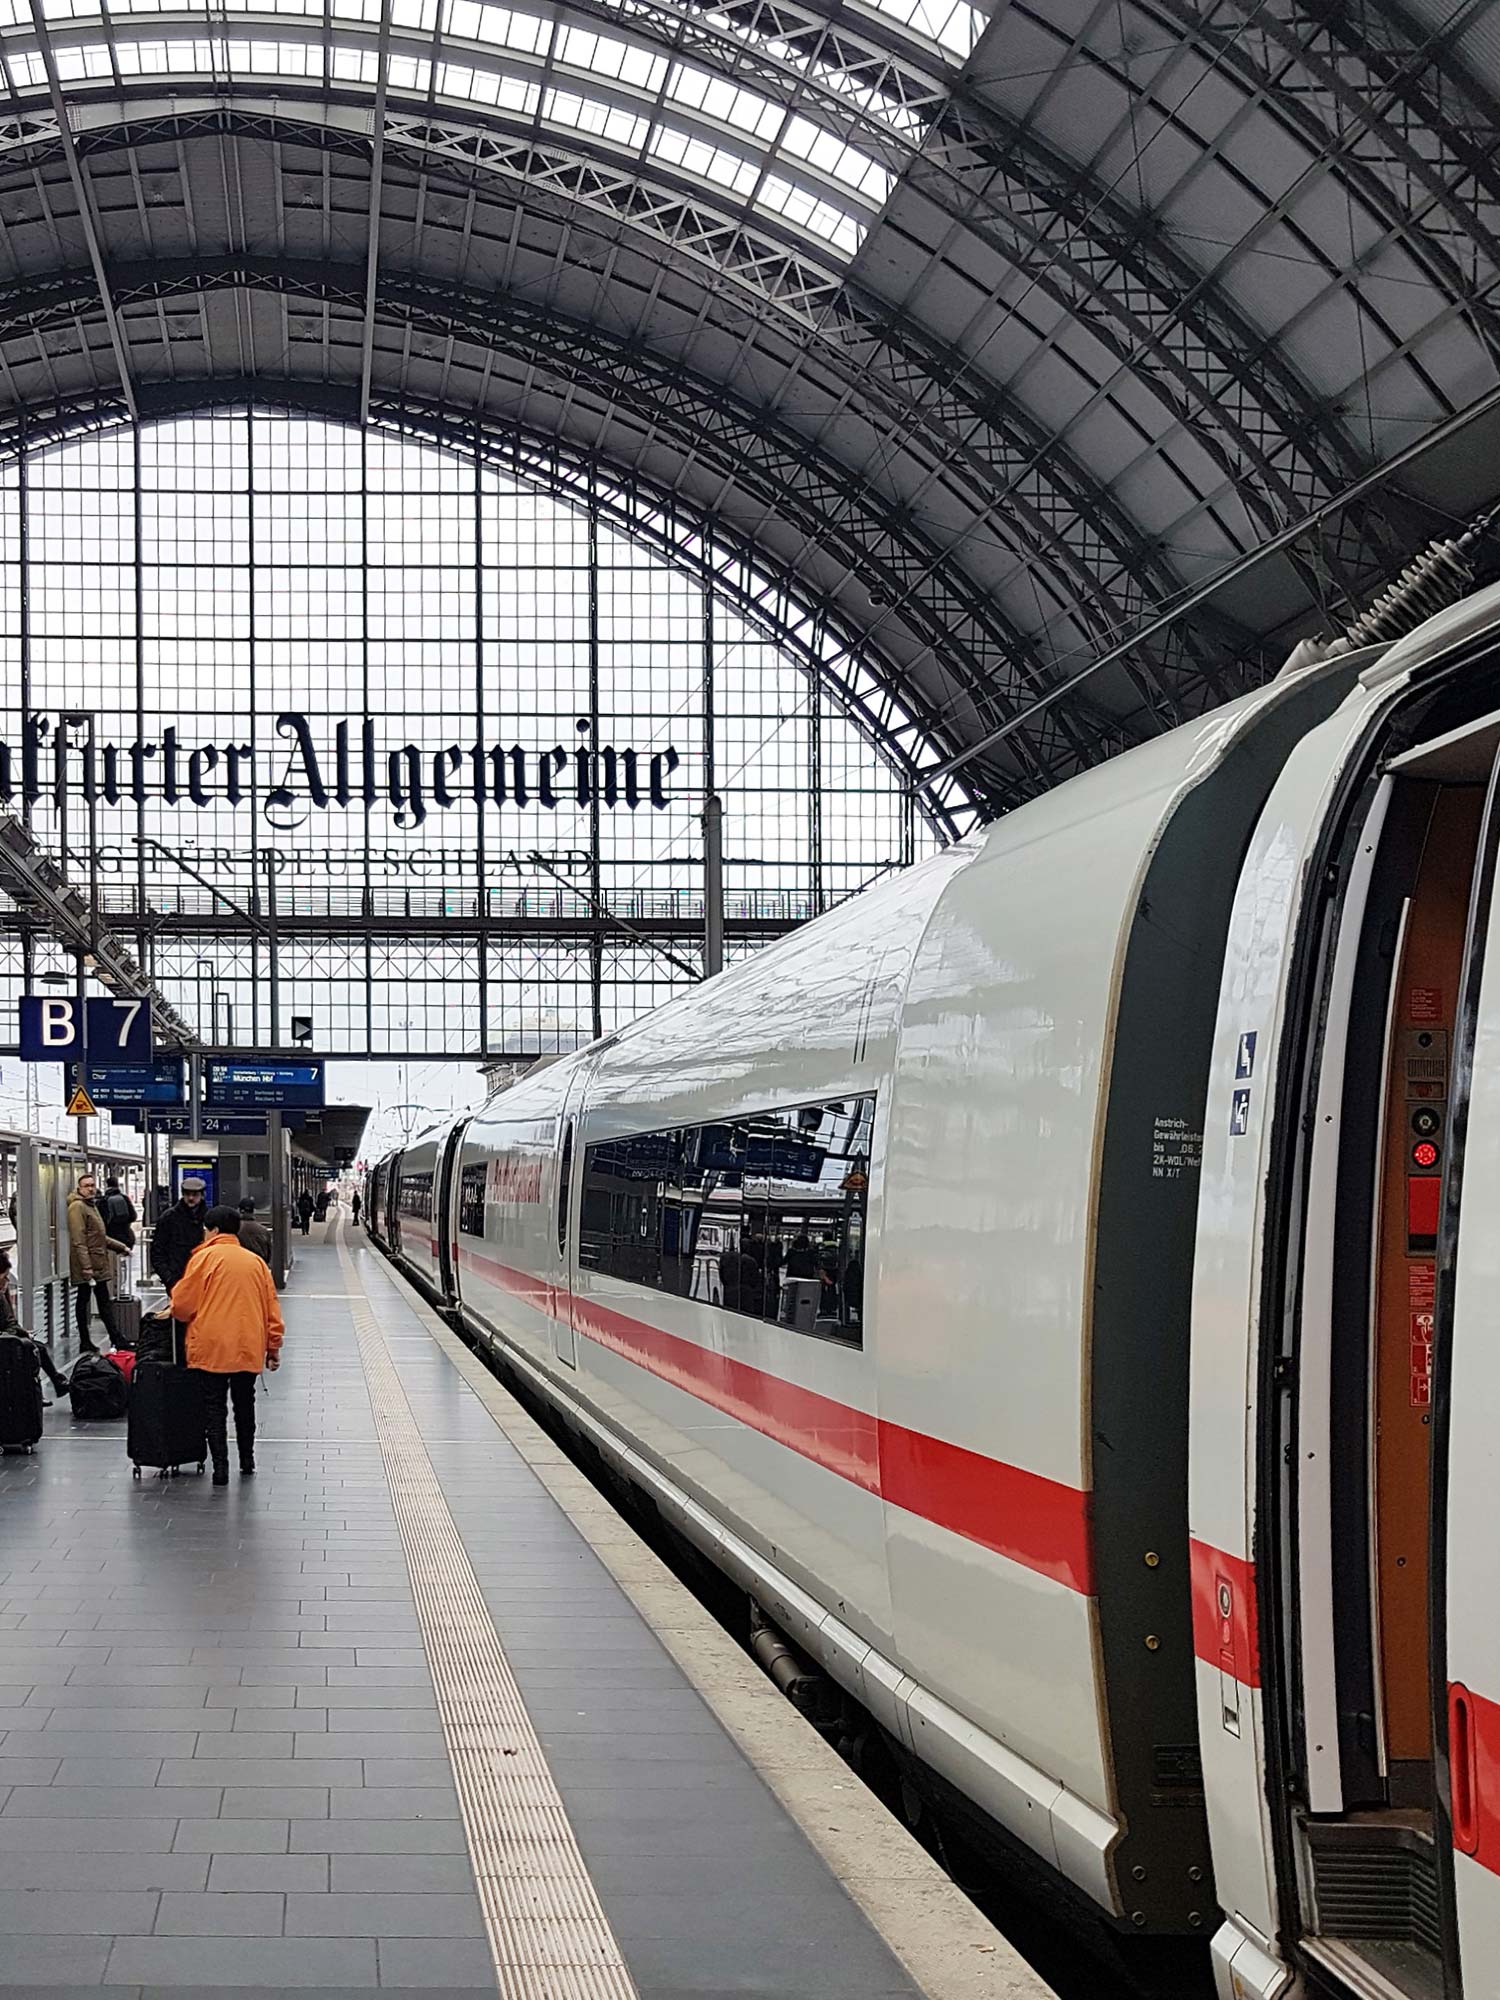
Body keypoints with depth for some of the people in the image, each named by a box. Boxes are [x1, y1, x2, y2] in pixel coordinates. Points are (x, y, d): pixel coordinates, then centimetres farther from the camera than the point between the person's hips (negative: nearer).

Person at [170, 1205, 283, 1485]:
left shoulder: (205, 1257, -5)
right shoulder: (256, 1262, 10)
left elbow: (183, 1303, -4)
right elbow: (271, 1308, 12)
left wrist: (175, 1313, 19)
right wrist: (273, 1347, 17)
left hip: (212, 1347, -4)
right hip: (250, 1347, 4)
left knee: (214, 1407, 1)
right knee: (244, 1404, 19)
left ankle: (220, 1467, -6)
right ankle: (247, 1461, 26)